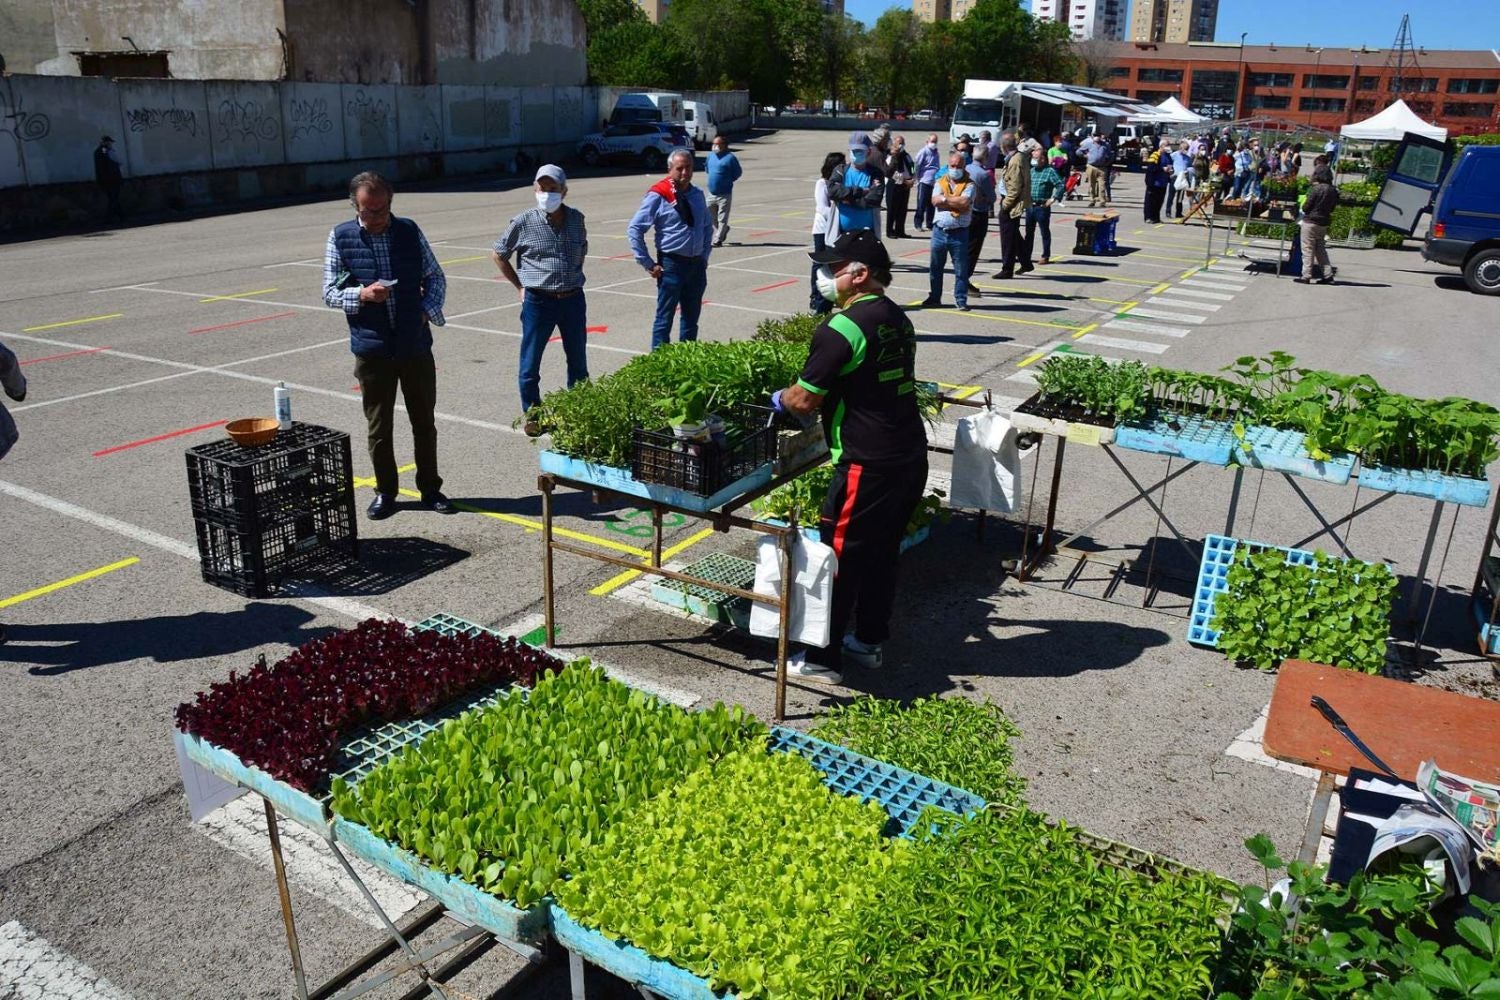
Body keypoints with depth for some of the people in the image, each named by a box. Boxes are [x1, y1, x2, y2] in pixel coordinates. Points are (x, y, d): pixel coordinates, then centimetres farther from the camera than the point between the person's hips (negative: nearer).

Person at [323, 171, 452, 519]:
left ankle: (430, 488, 23)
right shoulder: (340, 238, -3)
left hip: (416, 345, 1)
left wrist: (428, 311, -5)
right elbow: (329, 293, 0)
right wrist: (362, 294, -18)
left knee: (424, 421, 10)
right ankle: (385, 491, 23)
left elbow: (435, 278, 11)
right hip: (372, 349, -1)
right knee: (378, 426, 8)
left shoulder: (409, 231, 2)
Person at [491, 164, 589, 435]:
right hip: (538, 301, -3)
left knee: (578, 362, 13)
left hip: (573, 299, 3)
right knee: (530, 364, 3)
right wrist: (520, 285, 3)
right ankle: (531, 415, 18)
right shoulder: (523, 223, -6)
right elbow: (498, 254, 6)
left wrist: (573, 277, 13)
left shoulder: (576, 219, 3)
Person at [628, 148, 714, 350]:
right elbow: (634, 229, -11)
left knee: (692, 317, 12)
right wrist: (648, 264, -11)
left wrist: (704, 256, 12)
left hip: (697, 264, 6)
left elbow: (707, 227, 22)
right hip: (672, 264, -6)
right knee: (664, 318, -2)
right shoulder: (658, 196, -10)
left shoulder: (697, 195, 7)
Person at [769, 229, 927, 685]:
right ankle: (869, 642, 32)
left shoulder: (842, 328, -16)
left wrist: (778, 399, 7)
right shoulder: (898, 319, 12)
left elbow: (804, 400, -14)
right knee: (883, 552, 19)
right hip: (911, 458, 9)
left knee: (839, 558, 2)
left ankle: (822, 660, 11)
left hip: (868, 466, -9)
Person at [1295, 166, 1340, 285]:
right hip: (1324, 222, 7)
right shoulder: (1334, 191, 5)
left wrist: (1303, 206, 6)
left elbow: (1305, 207, -14)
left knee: (1307, 250, 0)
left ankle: (1306, 276, 0)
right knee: (1320, 249, 16)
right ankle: (1328, 274, 14)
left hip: (1311, 222, -7)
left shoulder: (1316, 189, -16)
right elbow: (1332, 207, 12)